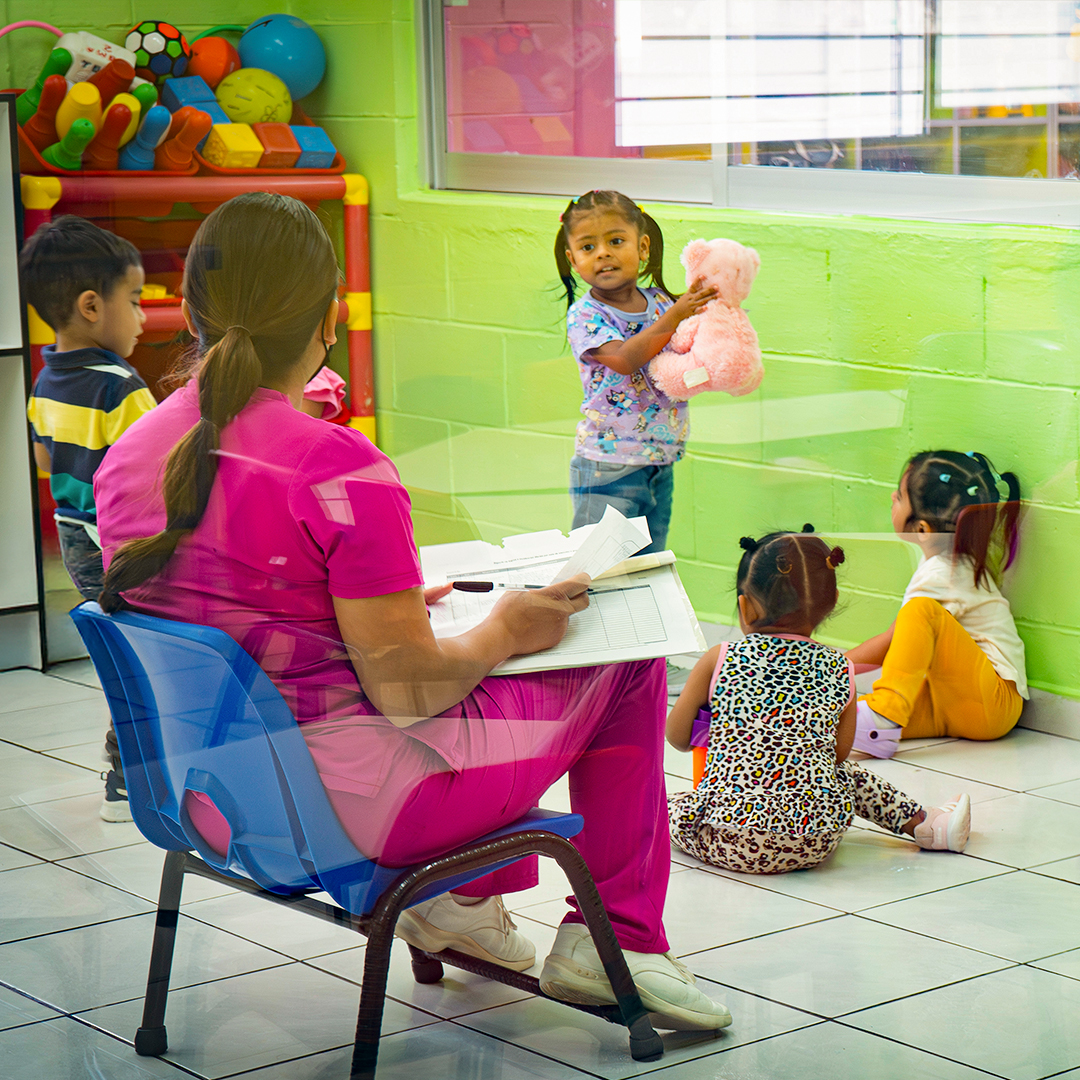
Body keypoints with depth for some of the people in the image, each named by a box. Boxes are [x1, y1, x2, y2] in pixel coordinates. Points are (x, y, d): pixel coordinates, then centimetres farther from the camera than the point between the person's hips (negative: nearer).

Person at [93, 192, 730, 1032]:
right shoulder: (338, 469, -24)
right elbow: (407, 689, -21)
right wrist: (501, 634, -1)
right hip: (347, 809, -8)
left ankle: (463, 901, 33)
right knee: (625, 663, 12)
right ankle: (617, 939, 21)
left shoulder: (128, 457, -1)